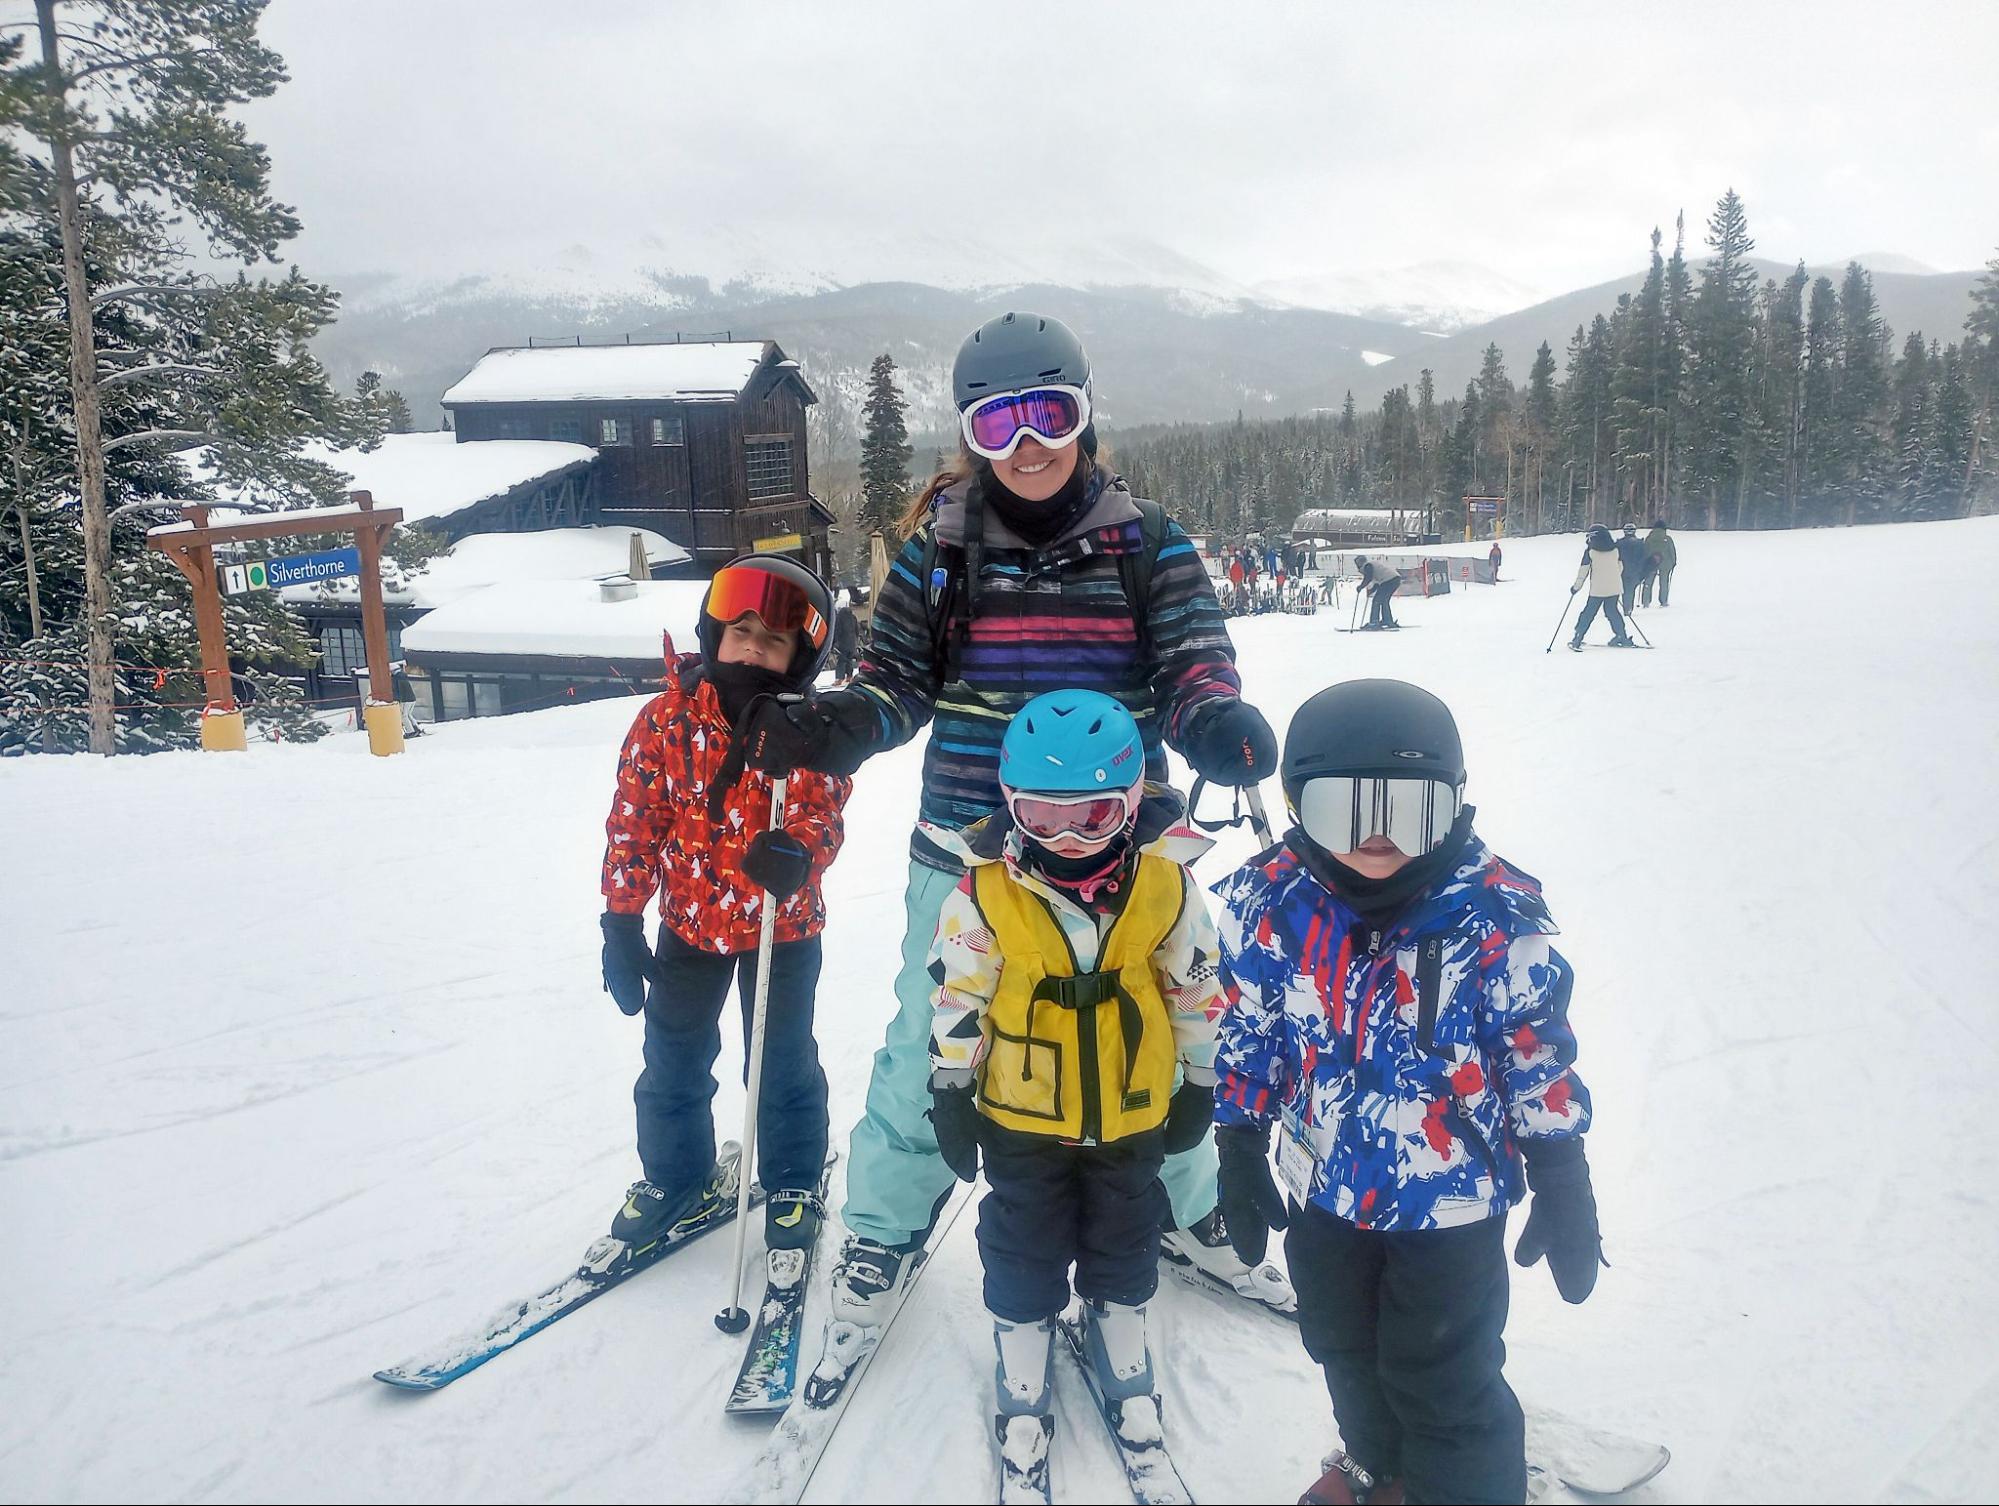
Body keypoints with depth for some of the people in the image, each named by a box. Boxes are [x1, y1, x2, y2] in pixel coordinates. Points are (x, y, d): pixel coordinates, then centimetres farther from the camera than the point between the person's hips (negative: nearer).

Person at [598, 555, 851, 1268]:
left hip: (783, 924, -2)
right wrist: (622, 922, -5)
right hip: (689, 923, 2)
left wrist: (795, 854, -42)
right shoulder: (668, 718, -10)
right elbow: (633, 821, -6)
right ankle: (676, 1179, 40)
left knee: (784, 1066, 13)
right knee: (672, 1064, 16)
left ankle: (793, 1185, 35)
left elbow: (822, 813, -18)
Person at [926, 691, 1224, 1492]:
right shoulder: (986, 891, -19)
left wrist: (1199, 1083, 5)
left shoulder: (1166, 885, -15)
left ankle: (1122, 1345, 48)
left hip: (1132, 1111, 1)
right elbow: (957, 995, -9)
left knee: (1124, 1241, 23)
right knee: (1025, 1251, 17)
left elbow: (1197, 990, -2)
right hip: (1021, 1113, -1)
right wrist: (951, 1091, -3)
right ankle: (1022, 1378, 39)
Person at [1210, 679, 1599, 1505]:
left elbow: (1540, 1058, -10)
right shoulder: (1270, 903, -15)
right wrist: (1240, 1152, 4)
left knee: (1441, 1382, 11)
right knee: (1345, 1350, 27)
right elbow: (1247, 1035, -2)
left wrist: (1563, 1190, -4)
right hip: (1324, 1189, 4)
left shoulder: (1493, 916, -21)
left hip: (1453, 1196, -4)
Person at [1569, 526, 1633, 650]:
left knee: (1589, 613, 2)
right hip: (1614, 588, 3)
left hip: (1597, 589, -3)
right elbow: (1620, 567, 13)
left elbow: (1583, 570, -5)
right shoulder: (1615, 548, 4)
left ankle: (1577, 640, 1)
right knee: (1611, 611, 17)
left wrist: (1576, 586, 4)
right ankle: (1621, 637, 15)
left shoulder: (1590, 550, -6)